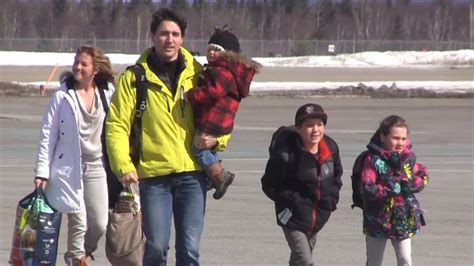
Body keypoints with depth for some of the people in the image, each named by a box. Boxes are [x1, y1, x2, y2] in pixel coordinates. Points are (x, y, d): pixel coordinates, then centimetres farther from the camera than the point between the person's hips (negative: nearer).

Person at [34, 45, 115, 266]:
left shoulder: (107, 94, 4)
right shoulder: (62, 96, -3)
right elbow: (47, 135, -2)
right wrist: (42, 171, -6)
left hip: (96, 166, 3)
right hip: (68, 166, -3)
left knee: (100, 224, 0)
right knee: (78, 221, -10)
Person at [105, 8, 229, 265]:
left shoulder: (197, 75, 8)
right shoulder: (134, 78, 2)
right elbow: (117, 125, -2)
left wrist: (217, 138, -4)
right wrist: (123, 165, -14)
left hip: (192, 172, 2)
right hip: (153, 174, -2)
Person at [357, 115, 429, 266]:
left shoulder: (408, 158, -2)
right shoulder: (374, 160, -18)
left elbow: (423, 177, 5)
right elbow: (367, 189, -25)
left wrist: (408, 184, -14)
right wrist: (392, 189, -27)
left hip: (404, 218, 4)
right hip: (378, 218, -4)